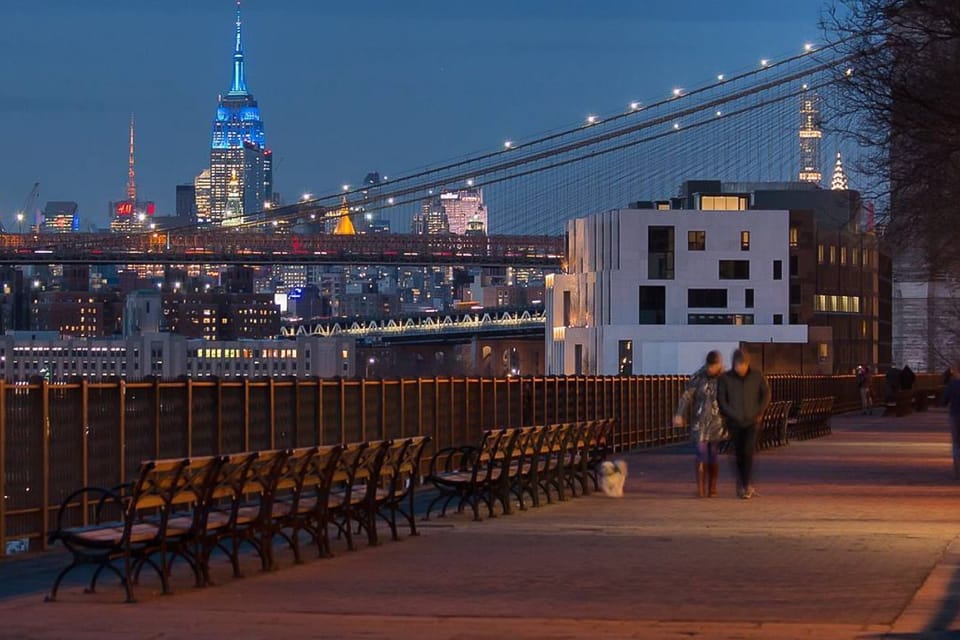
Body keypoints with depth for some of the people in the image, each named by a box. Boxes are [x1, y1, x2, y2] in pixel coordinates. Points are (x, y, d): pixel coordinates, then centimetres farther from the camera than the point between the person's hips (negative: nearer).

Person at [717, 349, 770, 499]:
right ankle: (746, 486, 19)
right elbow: (721, 399, 1)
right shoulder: (726, 378, -5)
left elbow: (766, 393, 8)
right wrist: (730, 415, -3)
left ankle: (747, 485, -11)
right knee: (739, 454, 6)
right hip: (735, 422, 1)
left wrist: (760, 413, 2)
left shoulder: (756, 375, -4)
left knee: (748, 452, -14)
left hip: (752, 421, -1)